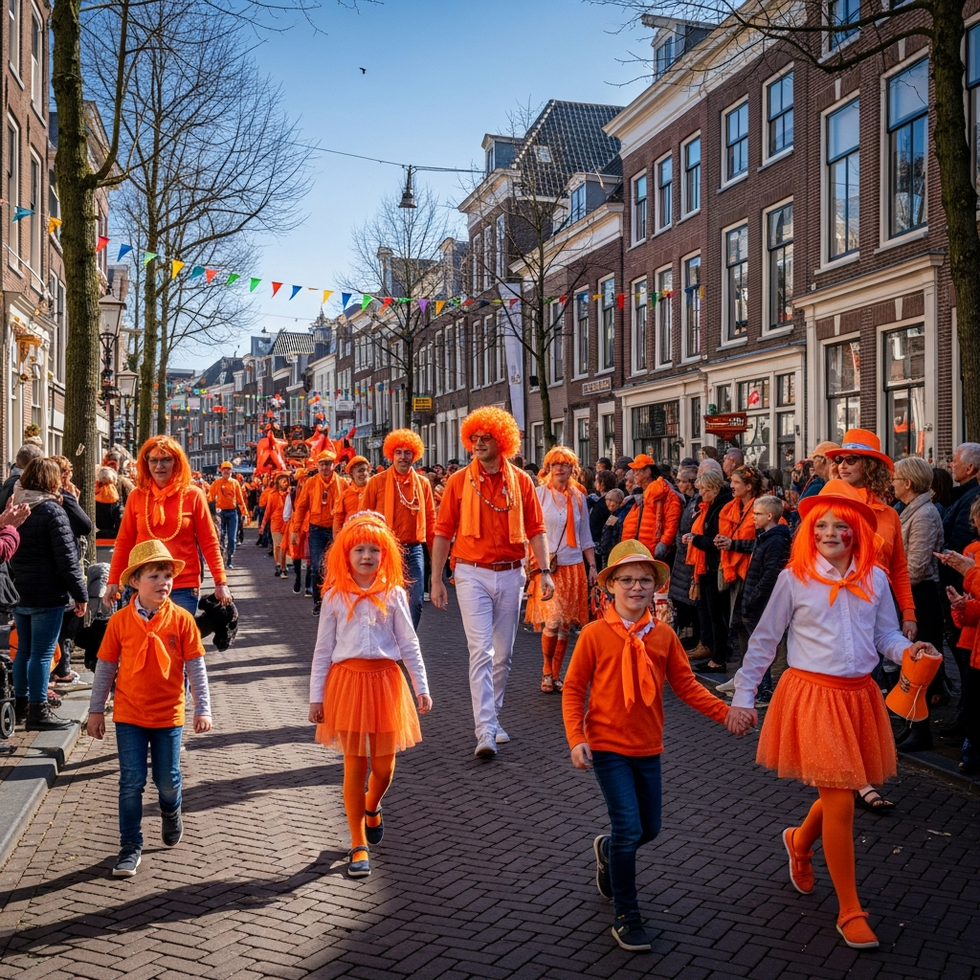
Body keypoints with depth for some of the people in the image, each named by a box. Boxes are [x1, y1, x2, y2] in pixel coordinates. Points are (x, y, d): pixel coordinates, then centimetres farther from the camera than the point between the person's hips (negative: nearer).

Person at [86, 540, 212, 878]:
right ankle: (130, 846, 16)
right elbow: (105, 668, 1)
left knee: (168, 780, 10)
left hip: (169, 714, 0)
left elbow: (196, 667, -4)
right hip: (129, 715, 0)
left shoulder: (182, 620, -8)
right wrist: (96, 711, 4)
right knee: (131, 782, 2)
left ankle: (171, 812, 43)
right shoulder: (120, 621, -7)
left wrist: (202, 708, -7)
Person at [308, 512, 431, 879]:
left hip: (385, 680, 1)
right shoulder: (335, 597, 1)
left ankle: (372, 807, 42)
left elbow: (409, 644, 5)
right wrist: (316, 696, 2)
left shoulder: (393, 594, 3)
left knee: (384, 765, 8)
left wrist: (422, 687, 2)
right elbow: (323, 649, 4)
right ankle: (359, 844, 13)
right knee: (354, 766, 2)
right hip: (347, 680, -1)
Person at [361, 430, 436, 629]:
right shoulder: (377, 482, -1)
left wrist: (435, 550, 6)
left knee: (415, 602, -1)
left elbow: (430, 518, 10)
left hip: (414, 550, 2)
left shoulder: (423, 483, 6)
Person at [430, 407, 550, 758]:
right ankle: (486, 731, -11)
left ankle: (491, 718, 28)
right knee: (481, 652, -10)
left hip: (511, 574, 3)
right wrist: (436, 580, -1)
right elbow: (443, 532, 1)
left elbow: (536, 529, 4)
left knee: (503, 654, 12)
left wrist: (545, 571, -4)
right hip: (472, 574, -2)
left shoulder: (520, 481, 3)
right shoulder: (459, 481, -1)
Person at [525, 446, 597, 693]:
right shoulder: (538, 494, -1)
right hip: (546, 566, -4)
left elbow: (585, 537, 16)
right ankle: (547, 670, 5)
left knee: (566, 625, 5)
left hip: (573, 567, 4)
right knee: (553, 620, -17)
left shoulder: (578, 497, 10)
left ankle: (556, 674, 18)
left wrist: (592, 566, 10)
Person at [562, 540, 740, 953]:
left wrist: (725, 712, -8)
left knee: (649, 828, 15)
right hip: (607, 745, -4)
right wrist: (576, 739, -15)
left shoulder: (664, 636, -1)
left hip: (648, 747, 5)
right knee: (629, 828, -8)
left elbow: (686, 685, 3)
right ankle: (625, 916, 9)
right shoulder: (595, 635, -11)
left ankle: (607, 851, 48)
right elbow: (573, 689, -7)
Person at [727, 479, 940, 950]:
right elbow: (764, 639, 0)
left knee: (840, 794, 15)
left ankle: (800, 840, 49)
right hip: (812, 695, -4)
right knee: (840, 803, -6)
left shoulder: (874, 578, 4)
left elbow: (887, 635, 12)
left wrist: (908, 651, -11)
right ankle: (850, 912, 9)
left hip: (859, 695, 4)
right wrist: (743, 695, 0)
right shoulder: (795, 577, -6)